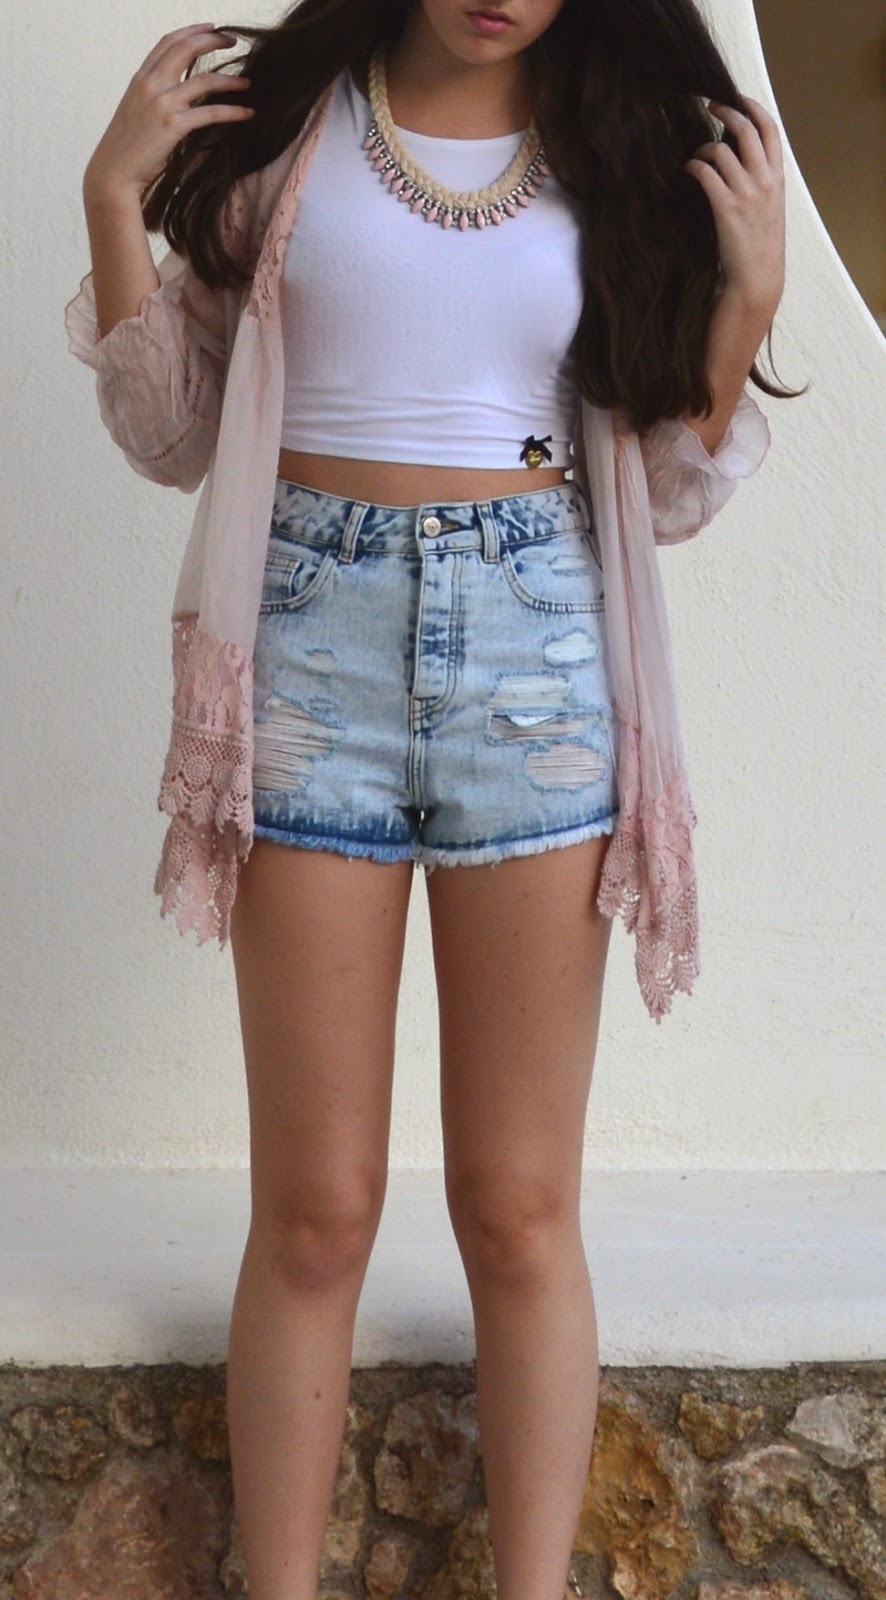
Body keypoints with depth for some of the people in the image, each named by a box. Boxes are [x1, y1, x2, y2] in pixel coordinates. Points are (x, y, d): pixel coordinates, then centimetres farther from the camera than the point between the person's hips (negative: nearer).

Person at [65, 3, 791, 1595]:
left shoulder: (627, 151, 10)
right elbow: (169, 434, 7)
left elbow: (667, 493, 10)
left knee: (520, 1207, 5)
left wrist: (750, 290, -1)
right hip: (316, 638, -1)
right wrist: (114, 195, -2)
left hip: (535, 647, 1)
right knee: (314, 1209, 2)